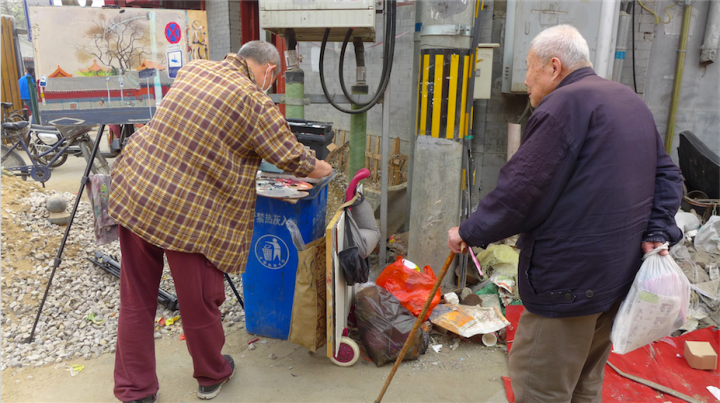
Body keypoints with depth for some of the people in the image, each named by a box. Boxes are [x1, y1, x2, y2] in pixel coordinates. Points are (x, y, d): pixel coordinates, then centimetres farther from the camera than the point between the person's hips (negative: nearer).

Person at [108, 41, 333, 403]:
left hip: (132, 193, 7)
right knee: (199, 304, 14)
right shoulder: (255, 103, -10)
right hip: (187, 215, -7)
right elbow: (293, 159, 0)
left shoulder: (195, 69, 10)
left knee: (137, 300, 17)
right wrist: (322, 169, 21)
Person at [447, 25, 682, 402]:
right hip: (621, 272, 10)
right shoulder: (631, 101, 15)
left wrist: (470, 231, -8)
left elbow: (519, 190, -20)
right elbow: (666, 175, 16)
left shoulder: (565, 105, -15)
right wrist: (656, 232, 6)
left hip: (569, 279, -10)